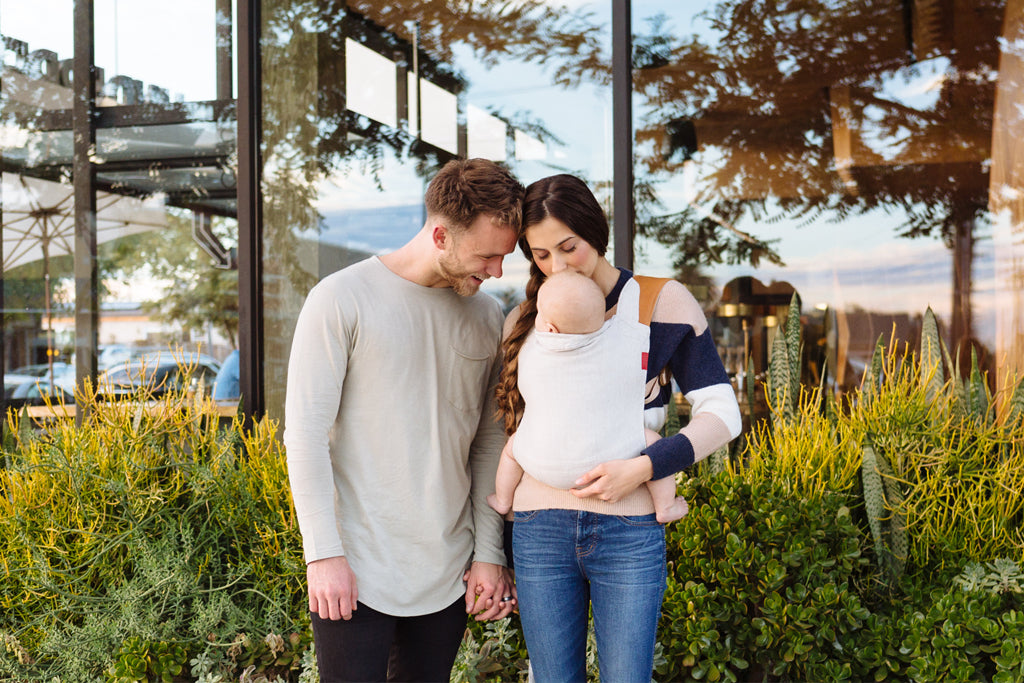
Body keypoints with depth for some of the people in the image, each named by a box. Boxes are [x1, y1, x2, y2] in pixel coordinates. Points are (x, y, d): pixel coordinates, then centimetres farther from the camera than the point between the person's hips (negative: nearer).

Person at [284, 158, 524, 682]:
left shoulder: (488, 319, 8)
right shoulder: (342, 300, -7)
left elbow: (489, 443, 11)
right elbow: (305, 433, -8)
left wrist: (489, 553, 7)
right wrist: (323, 554, -12)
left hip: (448, 575, 4)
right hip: (355, 570, -4)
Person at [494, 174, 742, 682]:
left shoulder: (662, 302, 0)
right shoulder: (524, 321, 9)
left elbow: (721, 413, 0)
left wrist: (643, 467, -15)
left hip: (629, 533, -2)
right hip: (539, 531, 3)